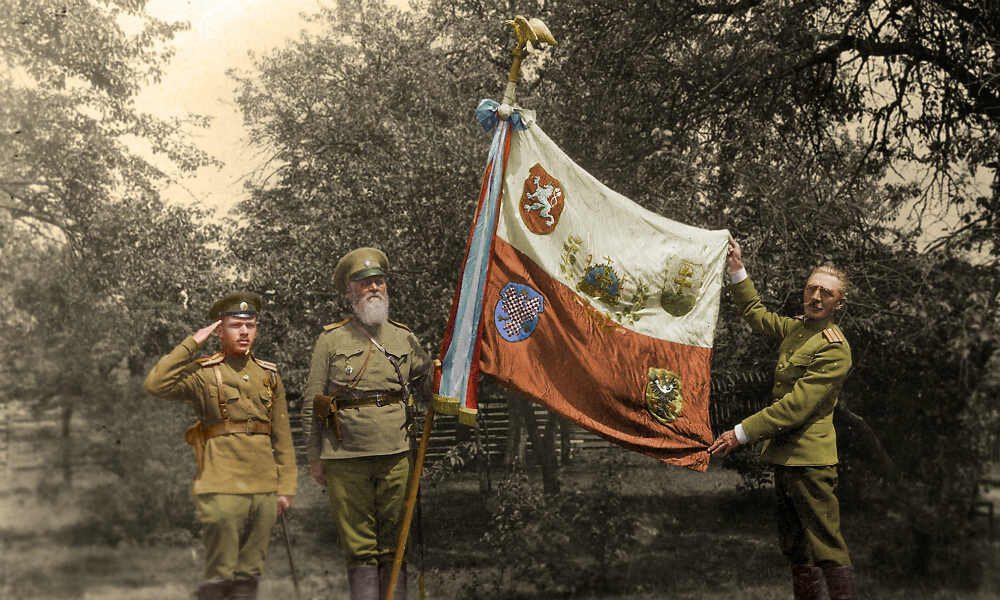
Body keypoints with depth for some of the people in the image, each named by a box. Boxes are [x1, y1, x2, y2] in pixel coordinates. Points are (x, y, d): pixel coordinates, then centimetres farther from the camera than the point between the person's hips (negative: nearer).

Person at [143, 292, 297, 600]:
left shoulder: (269, 376, 13)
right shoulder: (203, 373, 0)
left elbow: (282, 439, 15)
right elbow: (155, 384, -17)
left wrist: (286, 488, 9)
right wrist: (192, 343, -14)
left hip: (264, 492, 5)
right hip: (222, 491, -4)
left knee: (249, 575, 9)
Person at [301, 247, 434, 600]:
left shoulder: (404, 338, 12)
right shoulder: (331, 340, 4)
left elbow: (430, 387, 16)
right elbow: (311, 404, 5)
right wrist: (315, 458, 2)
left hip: (394, 456, 2)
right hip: (345, 460, -2)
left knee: (393, 546, 7)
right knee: (360, 549, 1)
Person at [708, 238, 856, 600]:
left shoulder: (834, 349, -15)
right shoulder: (795, 328, 13)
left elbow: (797, 405, -21)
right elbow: (756, 314, 33)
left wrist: (742, 433, -21)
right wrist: (737, 270, 24)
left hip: (810, 459, -9)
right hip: (784, 455, 9)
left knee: (827, 548, -8)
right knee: (795, 549, 16)